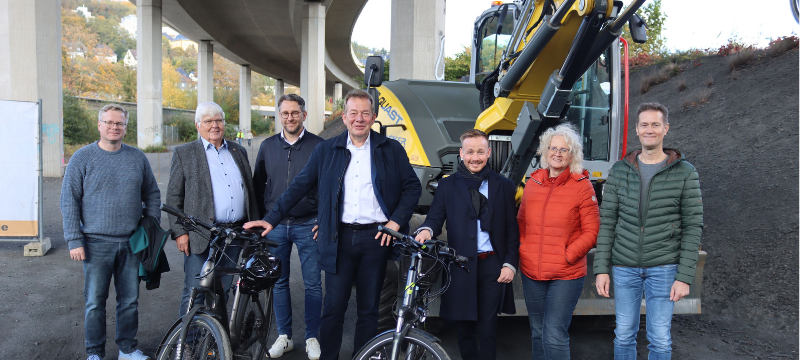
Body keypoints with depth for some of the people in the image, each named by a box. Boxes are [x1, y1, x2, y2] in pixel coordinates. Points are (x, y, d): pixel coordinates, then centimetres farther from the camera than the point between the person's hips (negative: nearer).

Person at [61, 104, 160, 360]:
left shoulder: (137, 158, 6)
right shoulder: (82, 158, -1)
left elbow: (152, 194, 13)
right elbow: (69, 201, -3)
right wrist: (74, 241, -8)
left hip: (132, 243, 3)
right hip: (97, 243, -2)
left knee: (130, 300, 11)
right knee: (95, 302, 5)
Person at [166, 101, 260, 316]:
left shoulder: (238, 152, 14)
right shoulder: (184, 153, 3)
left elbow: (250, 192, 16)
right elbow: (173, 196, -1)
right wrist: (179, 232, -9)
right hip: (200, 236, -4)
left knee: (222, 292, 13)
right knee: (194, 293, -2)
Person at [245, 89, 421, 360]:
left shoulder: (392, 150, 4)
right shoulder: (326, 150, 7)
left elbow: (412, 187, 7)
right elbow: (298, 187, 8)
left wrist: (396, 222, -3)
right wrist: (271, 219, 4)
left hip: (376, 238, 0)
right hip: (339, 238, 0)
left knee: (368, 309, 11)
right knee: (333, 307, 3)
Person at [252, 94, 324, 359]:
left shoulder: (318, 146, -2)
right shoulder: (268, 146, 8)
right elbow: (258, 185, 14)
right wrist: (261, 218, 9)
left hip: (308, 225, -3)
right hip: (275, 226, 3)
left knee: (313, 284, 3)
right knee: (279, 283, 10)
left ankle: (312, 338, 18)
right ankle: (284, 337, 24)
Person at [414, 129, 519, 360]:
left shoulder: (504, 186, 8)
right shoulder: (447, 186, 8)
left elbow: (512, 229, 6)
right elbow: (435, 218, 1)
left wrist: (510, 264, -2)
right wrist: (427, 230, -22)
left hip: (492, 265, 0)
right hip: (461, 266, 1)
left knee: (487, 328, 1)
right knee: (465, 327, 8)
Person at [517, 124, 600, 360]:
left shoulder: (582, 185, -6)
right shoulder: (533, 182, 7)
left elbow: (591, 231, -6)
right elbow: (522, 222, 16)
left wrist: (567, 255, -13)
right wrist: (523, 250, 4)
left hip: (566, 275, -4)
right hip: (531, 272, 5)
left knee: (555, 335, -6)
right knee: (538, 332, 16)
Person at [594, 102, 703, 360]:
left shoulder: (685, 173, -2)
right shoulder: (619, 171, 3)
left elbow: (693, 227, -3)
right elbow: (607, 222, 3)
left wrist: (684, 276, -8)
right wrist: (601, 269, -3)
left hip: (663, 267, -1)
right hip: (624, 267, 2)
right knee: (624, 335, 10)